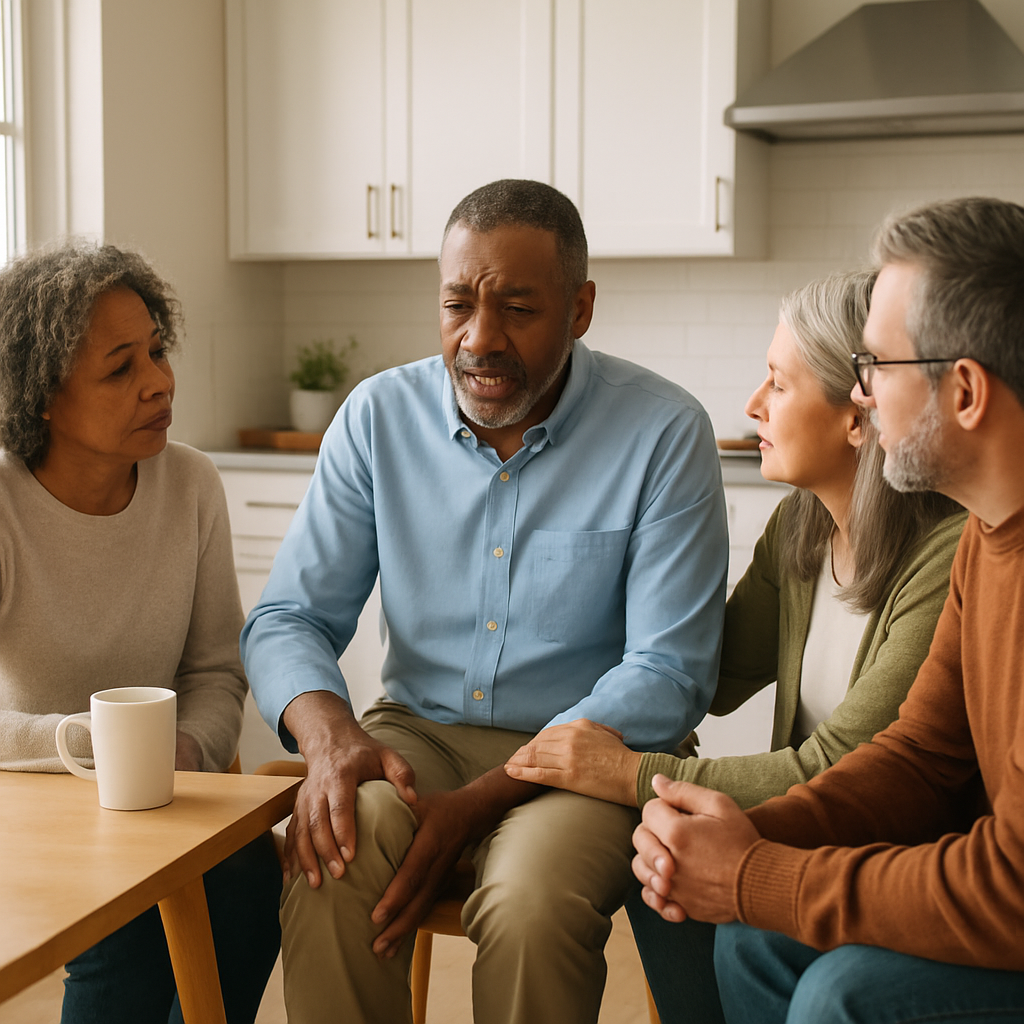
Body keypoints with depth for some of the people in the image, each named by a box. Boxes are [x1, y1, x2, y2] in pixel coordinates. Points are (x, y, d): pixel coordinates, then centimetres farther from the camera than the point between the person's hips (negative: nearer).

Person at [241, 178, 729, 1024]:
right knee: (328, 875, -29)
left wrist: (480, 802, -22)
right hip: (418, 732, 3)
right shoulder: (380, 416, 0)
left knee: (532, 904, -33)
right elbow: (290, 616, 3)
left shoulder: (665, 432, -10)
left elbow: (668, 673, -12)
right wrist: (329, 734, -21)